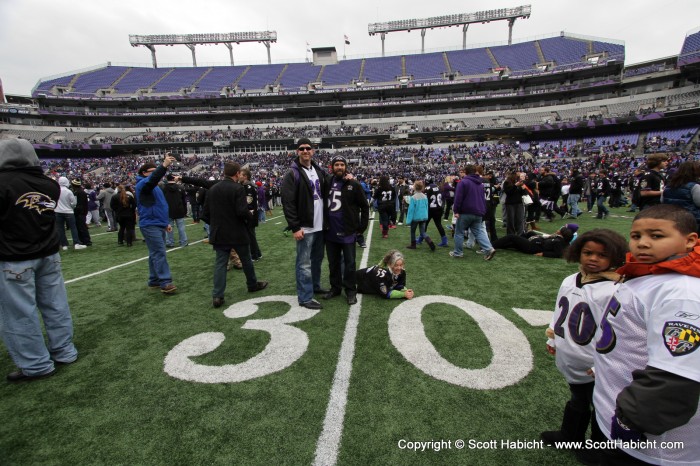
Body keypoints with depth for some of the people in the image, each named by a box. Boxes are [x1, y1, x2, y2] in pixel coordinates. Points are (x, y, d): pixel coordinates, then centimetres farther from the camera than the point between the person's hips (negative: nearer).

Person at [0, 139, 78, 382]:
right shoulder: (50, 184, 3)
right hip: (49, 254, 6)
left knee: (20, 313, 5)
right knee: (55, 305, 13)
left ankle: (37, 365, 13)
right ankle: (64, 352, 24)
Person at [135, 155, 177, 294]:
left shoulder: (154, 187, 21)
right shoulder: (142, 184, -8)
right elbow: (152, 179, -32)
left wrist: (166, 222, 22)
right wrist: (164, 166, -45)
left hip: (158, 224, 10)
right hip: (150, 225, -10)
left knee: (156, 253, 12)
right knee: (159, 253, -14)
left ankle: (154, 281, 19)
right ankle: (165, 283, -15)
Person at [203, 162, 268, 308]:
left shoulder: (212, 189, 5)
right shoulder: (238, 188, -14)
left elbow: (206, 214, 6)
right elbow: (242, 212, -23)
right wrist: (250, 215, -2)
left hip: (219, 234, 5)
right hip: (238, 233, -4)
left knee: (220, 263, 6)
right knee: (246, 260, 15)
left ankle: (217, 296, 3)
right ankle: (253, 284, 32)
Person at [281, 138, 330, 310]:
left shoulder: (319, 170, 11)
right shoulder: (292, 174, -9)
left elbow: (326, 193, 19)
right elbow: (288, 203, -14)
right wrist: (295, 227, -17)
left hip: (320, 225, 7)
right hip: (305, 227, -7)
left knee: (317, 258, 17)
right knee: (304, 263, -1)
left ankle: (315, 286, 33)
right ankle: (305, 297, 7)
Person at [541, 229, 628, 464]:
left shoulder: (614, 292, -26)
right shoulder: (569, 281, -3)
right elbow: (560, 312, 8)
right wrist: (552, 339, 15)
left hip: (595, 369, -7)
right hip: (570, 362, 7)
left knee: (600, 409, 19)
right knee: (577, 402, 30)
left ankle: (600, 447, 43)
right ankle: (570, 435, 52)